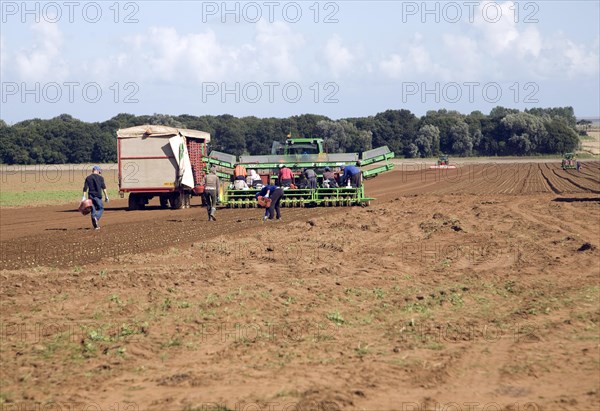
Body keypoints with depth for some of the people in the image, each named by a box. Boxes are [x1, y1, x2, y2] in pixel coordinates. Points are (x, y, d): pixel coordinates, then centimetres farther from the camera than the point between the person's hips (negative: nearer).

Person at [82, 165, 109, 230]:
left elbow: (85, 188, 2)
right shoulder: (100, 177, 1)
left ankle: (95, 226, 7)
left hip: (90, 196, 3)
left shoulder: (88, 178, 8)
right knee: (101, 208, 9)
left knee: (93, 210, 9)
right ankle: (96, 218, -20)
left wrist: (84, 197, 0)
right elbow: (103, 187, -5)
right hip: (98, 195, -3)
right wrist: (106, 196, -3)